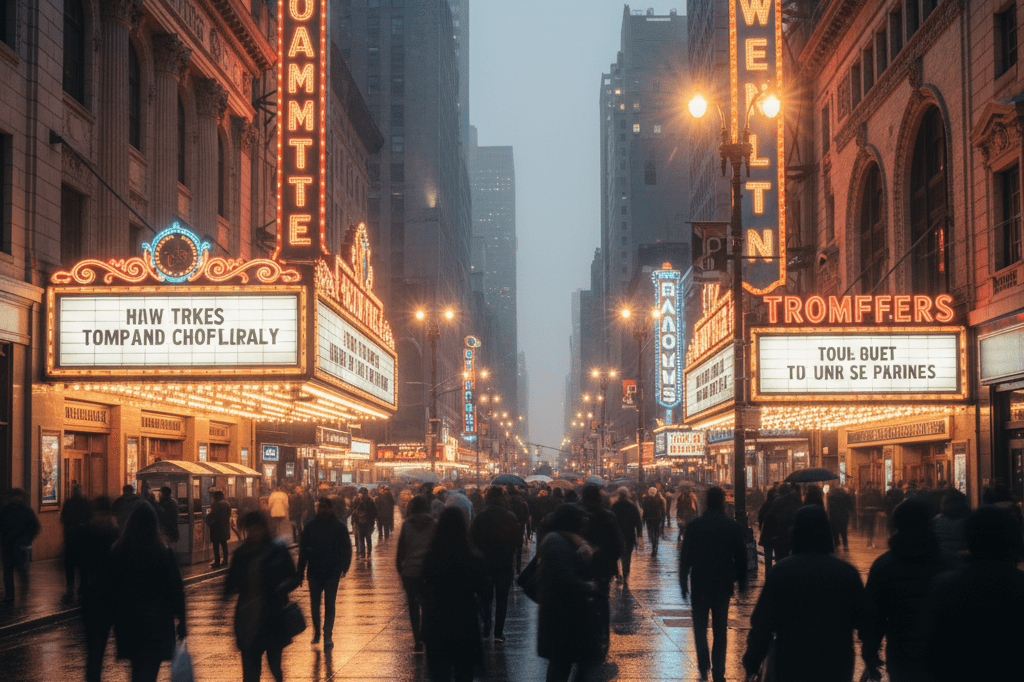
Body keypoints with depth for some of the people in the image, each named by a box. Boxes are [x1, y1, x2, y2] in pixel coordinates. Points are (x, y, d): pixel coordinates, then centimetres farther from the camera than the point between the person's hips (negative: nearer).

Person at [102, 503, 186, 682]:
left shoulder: (117, 552, -3)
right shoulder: (165, 553, -11)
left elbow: (108, 589, 3)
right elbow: (176, 589, -8)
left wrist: (115, 619, 13)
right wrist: (181, 621, 2)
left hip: (127, 623, 3)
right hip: (158, 623, -3)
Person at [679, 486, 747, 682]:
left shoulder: (695, 525, -7)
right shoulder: (733, 526, -4)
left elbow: (685, 555, -5)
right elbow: (741, 556, 3)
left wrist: (683, 582, 4)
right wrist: (742, 583, 14)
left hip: (699, 584, -1)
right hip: (723, 585, 1)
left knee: (700, 625, 12)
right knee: (720, 629, 11)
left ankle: (704, 665, -4)